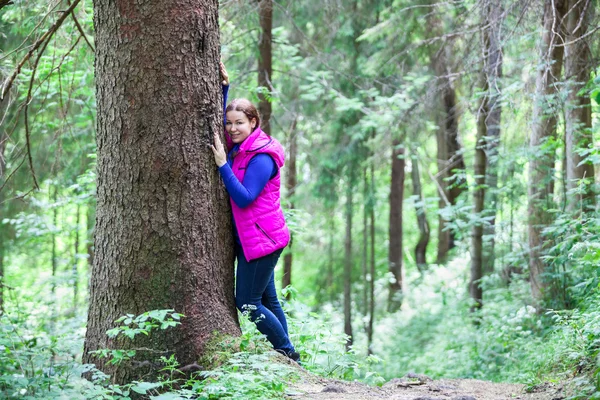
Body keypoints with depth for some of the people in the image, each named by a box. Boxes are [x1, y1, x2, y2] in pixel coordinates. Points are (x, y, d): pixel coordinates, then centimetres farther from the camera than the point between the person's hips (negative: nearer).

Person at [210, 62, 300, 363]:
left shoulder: (261, 157, -17)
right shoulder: (238, 147, 8)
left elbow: (244, 198, -23)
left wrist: (223, 165, -23)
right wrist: (223, 88, 11)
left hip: (262, 238, -10)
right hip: (250, 237, 10)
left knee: (247, 302, -8)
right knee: (267, 300, 13)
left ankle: (288, 353, 2)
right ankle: (286, 355, 19)